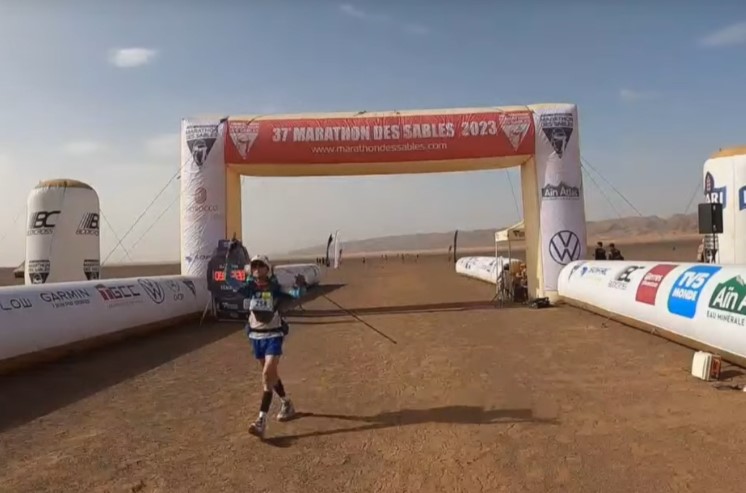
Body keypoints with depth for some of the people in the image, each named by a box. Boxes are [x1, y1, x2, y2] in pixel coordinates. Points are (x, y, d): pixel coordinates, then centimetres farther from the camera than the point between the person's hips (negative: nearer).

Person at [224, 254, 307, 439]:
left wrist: (300, 285, -38)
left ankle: (261, 420, -15)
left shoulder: (276, 289, -12)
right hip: (256, 336, 5)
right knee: (271, 374, 18)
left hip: (274, 336, -5)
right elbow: (230, 280, -5)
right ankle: (287, 404, 41)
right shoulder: (249, 288, -3)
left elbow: (296, 295, -17)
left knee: (267, 375, -15)